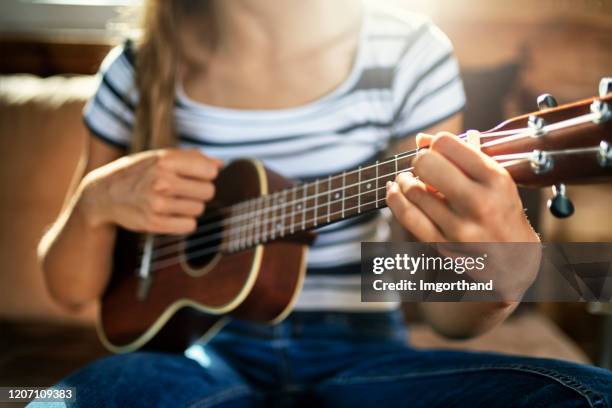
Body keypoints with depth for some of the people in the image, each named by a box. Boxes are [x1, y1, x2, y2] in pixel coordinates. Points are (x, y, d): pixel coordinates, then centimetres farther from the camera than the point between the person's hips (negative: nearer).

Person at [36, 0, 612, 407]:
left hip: (357, 355, 0)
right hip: (197, 354, 1)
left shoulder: (407, 56, -5)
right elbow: (71, 290, 8)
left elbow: (445, 309, -6)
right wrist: (98, 201, -14)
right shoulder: (137, 73, 0)